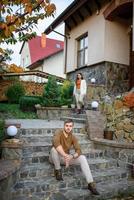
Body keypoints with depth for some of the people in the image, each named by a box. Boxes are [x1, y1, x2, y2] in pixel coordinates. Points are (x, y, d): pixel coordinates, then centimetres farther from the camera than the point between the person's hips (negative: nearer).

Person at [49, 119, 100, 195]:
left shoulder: (73, 137, -6)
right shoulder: (58, 133, -20)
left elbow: (78, 151, -15)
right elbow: (56, 143, -42)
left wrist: (71, 156, -36)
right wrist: (65, 156, -49)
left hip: (66, 157, 4)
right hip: (56, 158, -4)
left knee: (83, 158, -18)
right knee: (54, 148, -37)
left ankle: (91, 183, -18)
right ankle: (58, 170, -13)